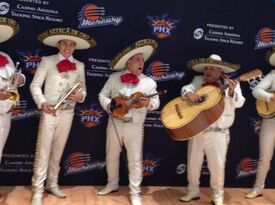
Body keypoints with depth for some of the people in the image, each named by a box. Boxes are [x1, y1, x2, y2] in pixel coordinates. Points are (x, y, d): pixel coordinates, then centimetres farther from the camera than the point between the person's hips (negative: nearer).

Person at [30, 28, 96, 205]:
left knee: (58, 150, 12)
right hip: (50, 111, -3)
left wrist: (81, 95, -13)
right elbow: (35, 85, -2)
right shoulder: (47, 61, 1)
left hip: (68, 112, 3)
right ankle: (38, 190, 4)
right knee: (43, 150, -4)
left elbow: (83, 88, 10)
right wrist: (42, 102, -17)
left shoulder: (79, 65, 10)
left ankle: (52, 184, 26)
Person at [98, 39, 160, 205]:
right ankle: (112, 184, 37)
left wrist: (148, 103, -22)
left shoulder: (149, 82, -1)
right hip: (115, 123, 2)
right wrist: (110, 105, -13)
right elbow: (102, 95, 6)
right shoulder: (114, 78, 1)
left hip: (135, 126, -1)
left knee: (135, 160, 3)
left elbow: (156, 102, 0)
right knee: (112, 156, 16)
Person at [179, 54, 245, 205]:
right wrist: (189, 93, -25)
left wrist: (232, 92, -27)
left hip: (217, 133, -3)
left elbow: (238, 103, -7)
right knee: (193, 163, 13)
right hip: (196, 130, 3)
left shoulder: (230, 84, 2)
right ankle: (193, 192, 32)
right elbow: (186, 88, -2)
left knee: (217, 165, 3)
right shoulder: (198, 81, 10)